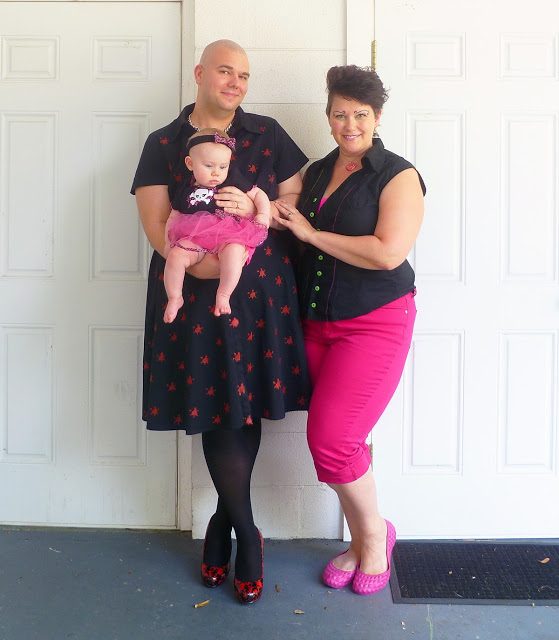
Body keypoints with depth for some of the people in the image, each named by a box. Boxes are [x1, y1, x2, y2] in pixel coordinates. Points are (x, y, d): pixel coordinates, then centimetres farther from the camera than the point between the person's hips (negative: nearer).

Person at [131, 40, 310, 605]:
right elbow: (156, 222, -1)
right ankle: (246, 534, 18)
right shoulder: (163, 144, 9)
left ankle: (222, 523, 25)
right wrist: (197, 261, -19)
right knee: (216, 408, -1)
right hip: (195, 296, -1)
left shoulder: (267, 134, 12)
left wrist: (256, 207, -12)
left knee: (247, 405, 3)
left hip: (262, 292, 1)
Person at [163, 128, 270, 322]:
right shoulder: (187, 194, 13)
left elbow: (258, 193, 16)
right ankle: (174, 298, -5)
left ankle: (223, 296, -21)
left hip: (228, 238, -2)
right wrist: (168, 243, 5)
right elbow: (173, 219, 17)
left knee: (234, 251, -37)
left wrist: (263, 214, 0)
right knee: (175, 255, -26)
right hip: (193, 240, 2)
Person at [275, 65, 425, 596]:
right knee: (332, 437, 9)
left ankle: (375, 532, 15)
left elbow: (388, 252, -21)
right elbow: (295, 232, 16)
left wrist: (311, 232, -14)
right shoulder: (316, 173, 13)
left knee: (331, 437, -11)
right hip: (318, 322, 7)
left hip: (374, 323, -6)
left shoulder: (397, 176, -7)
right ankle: (361, 541, 29)